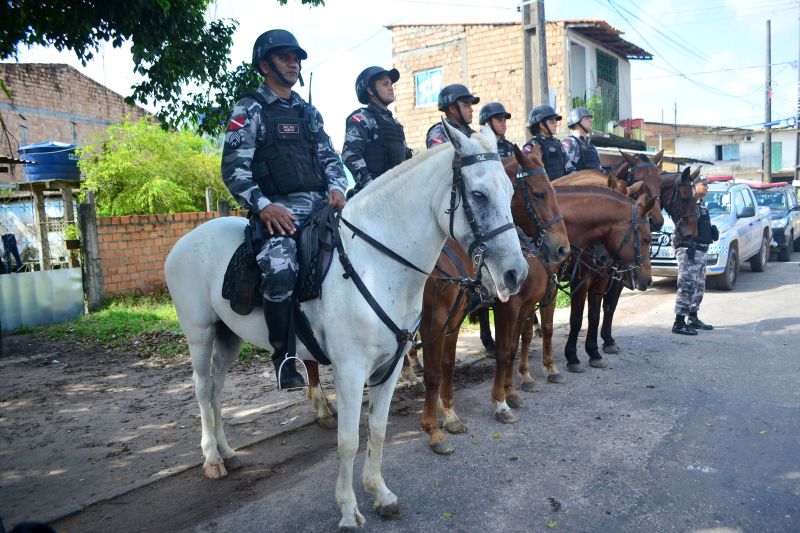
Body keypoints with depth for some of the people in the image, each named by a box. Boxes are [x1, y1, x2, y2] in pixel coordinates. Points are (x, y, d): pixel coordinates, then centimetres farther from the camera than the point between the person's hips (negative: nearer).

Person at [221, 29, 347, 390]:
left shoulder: (308, 112, 21)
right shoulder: (249, 110, 4)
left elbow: (329, 157, 20)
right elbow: (234, 170, -4)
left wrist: (336, 188, -2)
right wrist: (263, 206, -19)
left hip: (321, 203, 6)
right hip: (279, 208, -6)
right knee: (280, 267, -32)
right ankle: (282, 355, -13)